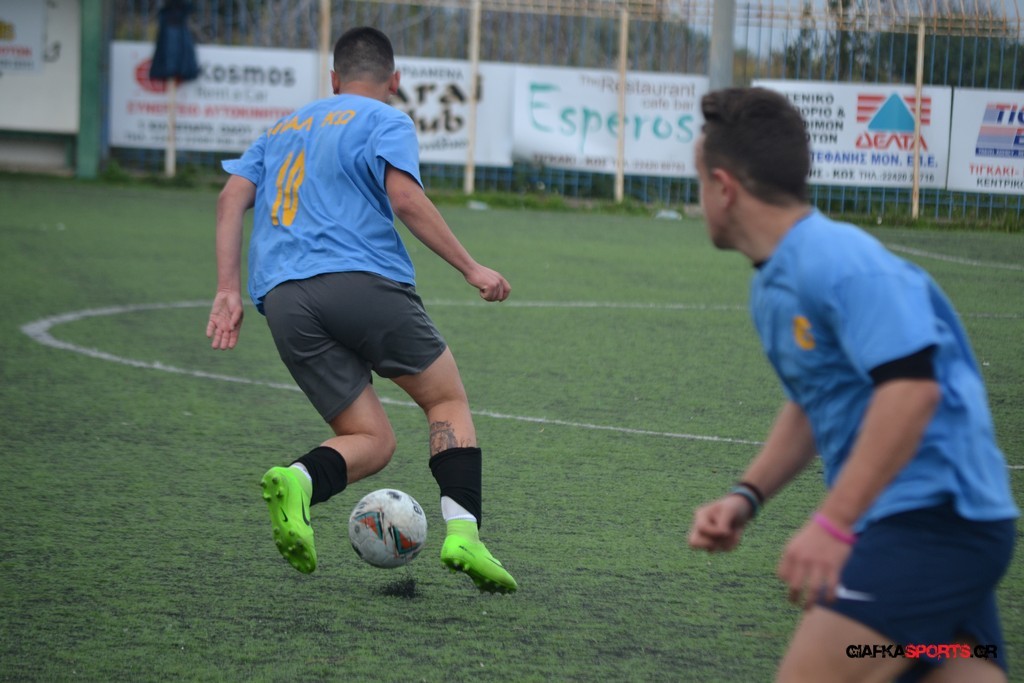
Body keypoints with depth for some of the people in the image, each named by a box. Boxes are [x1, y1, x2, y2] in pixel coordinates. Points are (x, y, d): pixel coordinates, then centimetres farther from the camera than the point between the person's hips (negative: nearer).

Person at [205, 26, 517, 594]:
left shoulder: (281, 131, 28)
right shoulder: (386, 121, 10)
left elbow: (232, 197, 15)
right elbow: (405, 196, -7)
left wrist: (228, 290, 9)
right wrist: (470, 268, -4)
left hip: (284, 301, 5)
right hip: (363, 281, -5)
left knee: (372, 442, 8)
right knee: (449, 401, 12)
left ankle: (298, 481, -25)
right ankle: (462, 532, -8)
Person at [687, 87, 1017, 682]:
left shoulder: (838, 260, -16)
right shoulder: (774, 287, 15)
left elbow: (911, 387, -26)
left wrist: (832, 524, -27)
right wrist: (747, 497, 14)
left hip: (936, 516, -10)